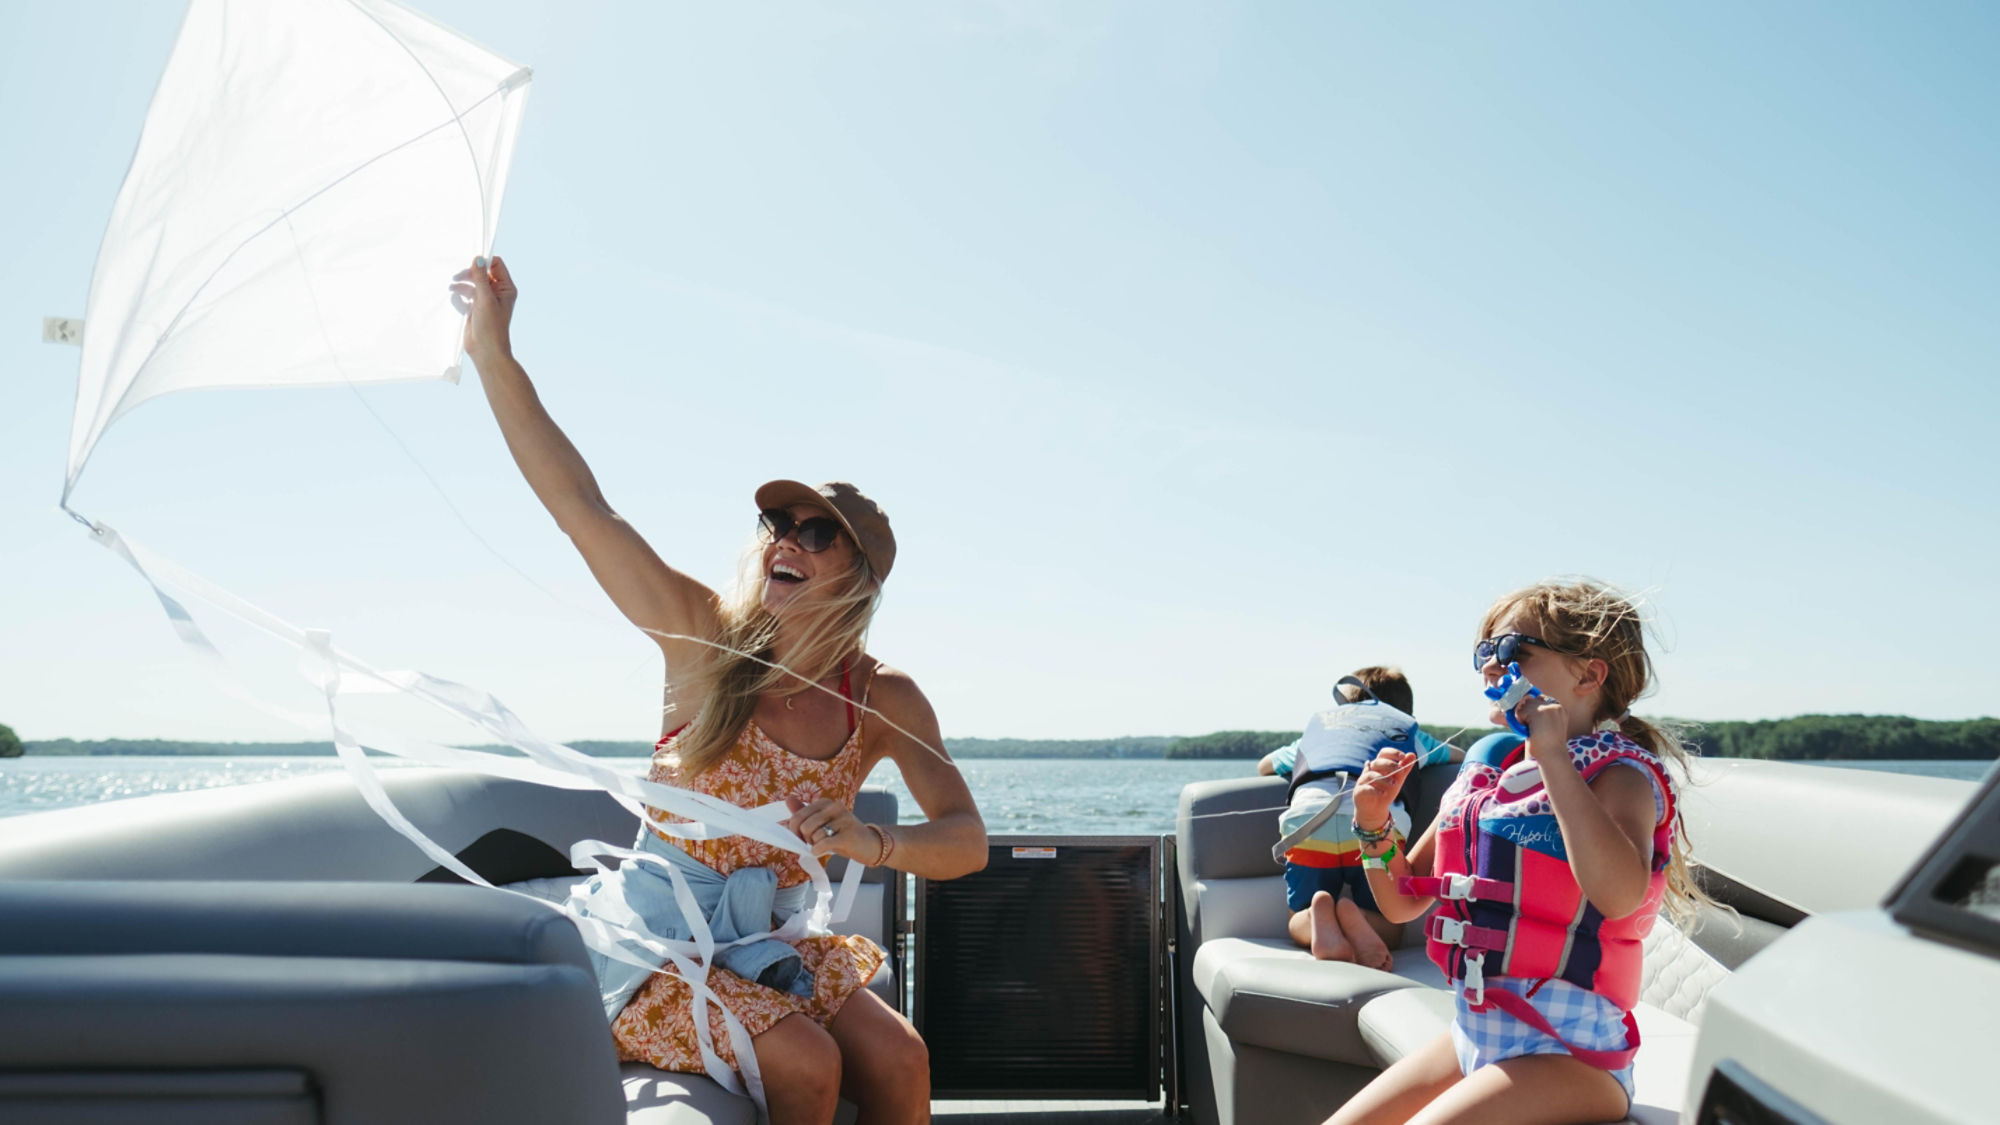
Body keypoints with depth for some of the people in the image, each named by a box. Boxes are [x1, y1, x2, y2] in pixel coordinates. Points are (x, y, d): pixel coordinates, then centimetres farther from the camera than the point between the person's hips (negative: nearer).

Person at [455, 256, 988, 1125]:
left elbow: (967, 842, -10)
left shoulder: (884, 701, -4)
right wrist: (493, 353, -22)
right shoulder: (704, 639, -10)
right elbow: (582, 508, -17)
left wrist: (869, 843, -30)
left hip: (775, 946, 3)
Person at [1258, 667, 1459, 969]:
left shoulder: (1317, 722, 38)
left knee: (1298, 921, 18)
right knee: (1390, 929, 16)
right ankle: (1355, 918, -19)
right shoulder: (1406, 727, 33)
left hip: (1307, 825, 1)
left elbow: (1265, 766, 53)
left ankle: (1319, 919, -18)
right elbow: (1457, 756, 52)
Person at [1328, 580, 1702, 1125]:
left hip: (1568, 1050, -7)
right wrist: (1374, 826, -4)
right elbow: (1404, 902, 15)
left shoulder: (1620, 773, -10)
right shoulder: (1487, 765, 9)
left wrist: (1554, 758, -27)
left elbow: (1620, 895, -34)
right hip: (1472, 1034, 7)